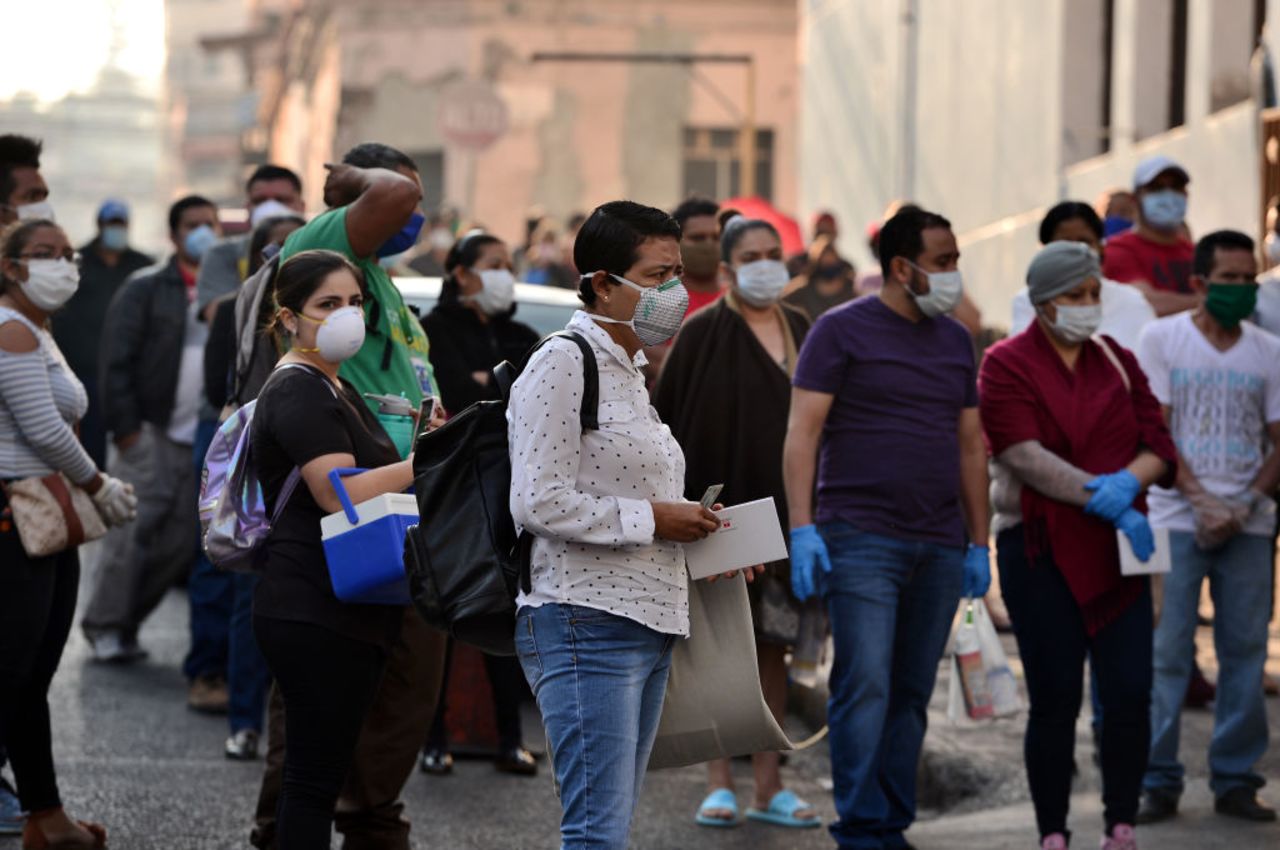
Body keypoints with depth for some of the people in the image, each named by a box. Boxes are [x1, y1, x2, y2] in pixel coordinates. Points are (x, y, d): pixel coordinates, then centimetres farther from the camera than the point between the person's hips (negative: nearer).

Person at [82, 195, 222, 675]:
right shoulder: (145, 289, 1)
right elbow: (117, 362, -3)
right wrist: (126, 429, -10)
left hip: (205, 442, 4)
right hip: (151, 436, -4)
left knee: (182, 543, 2)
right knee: (133, 535, -4)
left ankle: (125, 623, 16)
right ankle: (106, 626, 10)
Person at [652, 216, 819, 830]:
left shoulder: (800, 331, 11)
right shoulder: (703, 334, -3)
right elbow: (672, 418, -6)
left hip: (784, 511, 4)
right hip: (722, 511, -4)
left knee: (773, 647, 6)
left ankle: (768, 787, 10)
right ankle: (719, 783, 5)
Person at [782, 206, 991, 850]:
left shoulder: (955, 340, 16)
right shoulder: (842, 331, -1)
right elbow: (801, 433, -6)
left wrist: (979, 543, 15)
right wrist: (802, 528, -15)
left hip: (939, 548, 6)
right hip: (861, 540, -6)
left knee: (912, 695, 7)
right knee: (865, 687, -12)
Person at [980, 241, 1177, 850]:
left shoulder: (1117, 361, 11)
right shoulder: (1007, 365, -2)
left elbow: (1158, 443, 6)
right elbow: (1025, 456, -13)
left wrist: (1129, 481, -17)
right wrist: (1104, 500, -20)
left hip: (1117, 552, 4)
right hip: (1042, 552, -4)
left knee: (1130, 694, -4)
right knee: (1055, 699, -2)